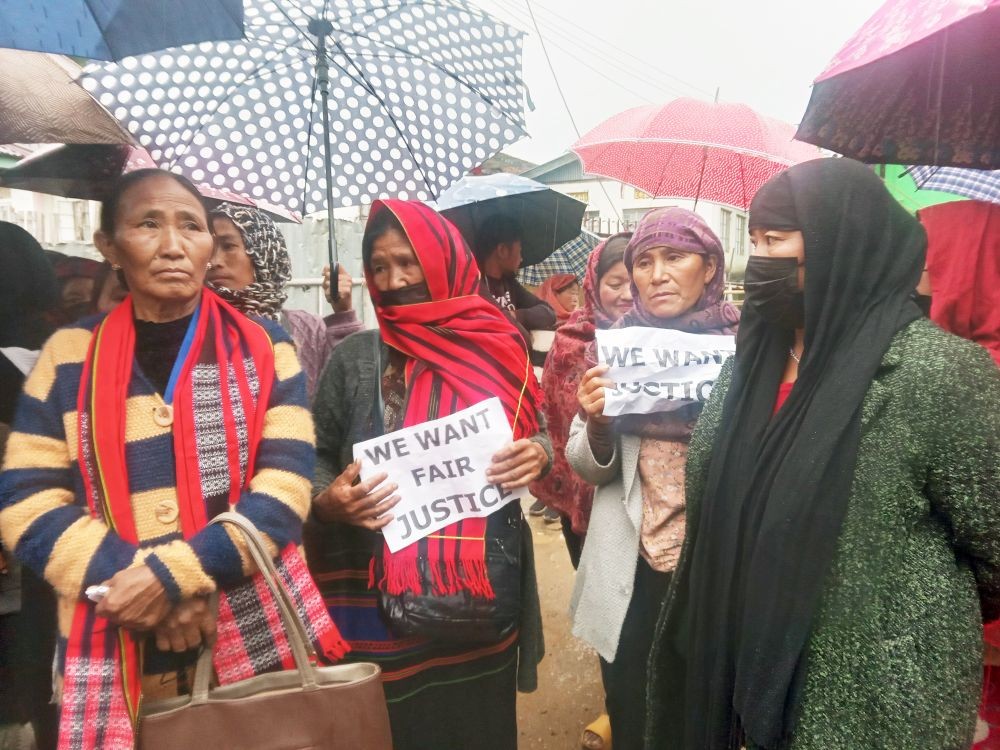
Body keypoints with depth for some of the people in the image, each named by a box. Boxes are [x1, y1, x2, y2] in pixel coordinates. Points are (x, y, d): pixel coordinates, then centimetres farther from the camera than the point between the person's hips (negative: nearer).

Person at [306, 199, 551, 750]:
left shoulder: (497, 344, 0)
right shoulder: (355, 357, -2)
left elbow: (537, 434, 8)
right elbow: (316, 456, 3)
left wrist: (538, 453, -14)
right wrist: (328, 500, -17)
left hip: (483, 583, 1)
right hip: (384, 590, -1)